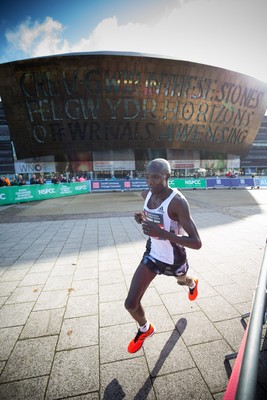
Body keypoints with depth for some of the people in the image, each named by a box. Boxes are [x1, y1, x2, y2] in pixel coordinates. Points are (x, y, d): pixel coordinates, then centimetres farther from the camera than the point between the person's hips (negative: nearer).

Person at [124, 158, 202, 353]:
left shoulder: (178, 201, -30)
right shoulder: (146, 194, -10)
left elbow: (197, 243, -31)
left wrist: (162, 233, -42)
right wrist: (143, 217, -8)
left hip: (174, 259, -4)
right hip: (152, 254, 4)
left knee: (182, 281, 32)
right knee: (131, 303, -1)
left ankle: (192, 283, 73)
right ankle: (145, 329, 34)